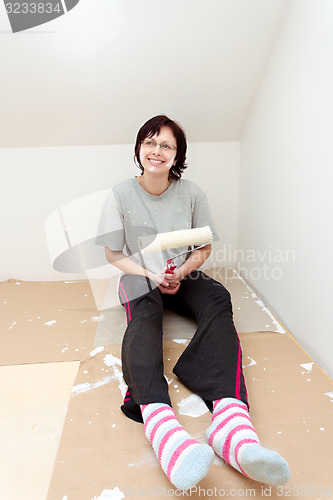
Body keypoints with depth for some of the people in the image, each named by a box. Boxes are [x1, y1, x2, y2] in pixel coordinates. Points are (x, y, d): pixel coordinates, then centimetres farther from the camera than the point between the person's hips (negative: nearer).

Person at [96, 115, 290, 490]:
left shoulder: (191, 193, 1)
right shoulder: (121, 194, -3)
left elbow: (204, 248, 5)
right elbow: (114, 254, -1)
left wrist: (181, 272, -16)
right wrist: (151, 276, -17)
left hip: (183, 277, 2)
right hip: (139, 278, -1)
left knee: (217, 300, -29)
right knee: (144, 315, -35)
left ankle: (230, 420, -48)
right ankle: (161, 424, -58)